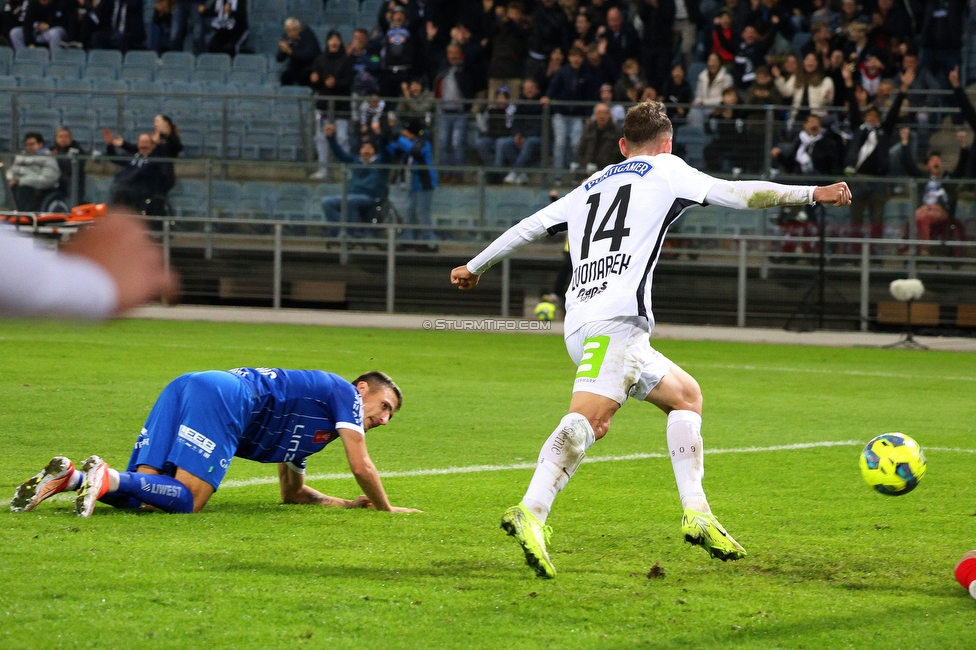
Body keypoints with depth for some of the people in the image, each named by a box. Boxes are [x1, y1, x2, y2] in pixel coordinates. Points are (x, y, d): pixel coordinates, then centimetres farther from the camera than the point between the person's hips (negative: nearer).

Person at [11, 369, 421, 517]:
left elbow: (293, 494, 43)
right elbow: (361, 466, 4)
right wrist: (385, 509, 19)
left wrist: (353, 504, 43)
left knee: (139, 495, -4)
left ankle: (68, 476, -21)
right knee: (187, 498, -20)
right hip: (222, 397, -8)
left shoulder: (305, 432, 37)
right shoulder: (344, 392, 14)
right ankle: (107, 476, -35)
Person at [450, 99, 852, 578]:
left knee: (685, 395, 12)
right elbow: (736, 194, 9)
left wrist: (475, 266, 44)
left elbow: (530, 226, 33)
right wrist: (811, 194, 15)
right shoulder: (666, 170, 15)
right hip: (616, 318, -7)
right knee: (590, 418, -20)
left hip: (580, 326, 7)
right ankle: (530, 513, -37)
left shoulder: (592, 185, 29)